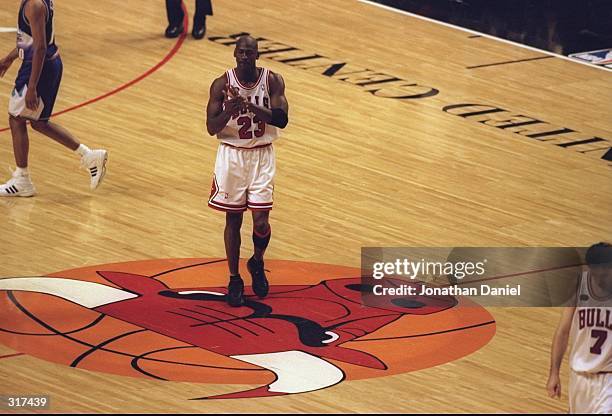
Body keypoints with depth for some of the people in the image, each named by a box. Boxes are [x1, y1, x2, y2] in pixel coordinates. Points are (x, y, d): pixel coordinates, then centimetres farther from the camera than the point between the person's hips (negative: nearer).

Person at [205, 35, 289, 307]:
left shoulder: (272, 81, -8)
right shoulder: (222, 85, -10)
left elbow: (281, 119, -18)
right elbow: (211, 128, -12)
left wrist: (251, 106, -30)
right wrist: (230, 109, -31)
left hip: (262, 155, 0)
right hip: (231, 155, 0)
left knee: (261, 221, -5)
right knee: (233, 220, 6)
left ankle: (257, 264, 25)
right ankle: (234, 279, 20)